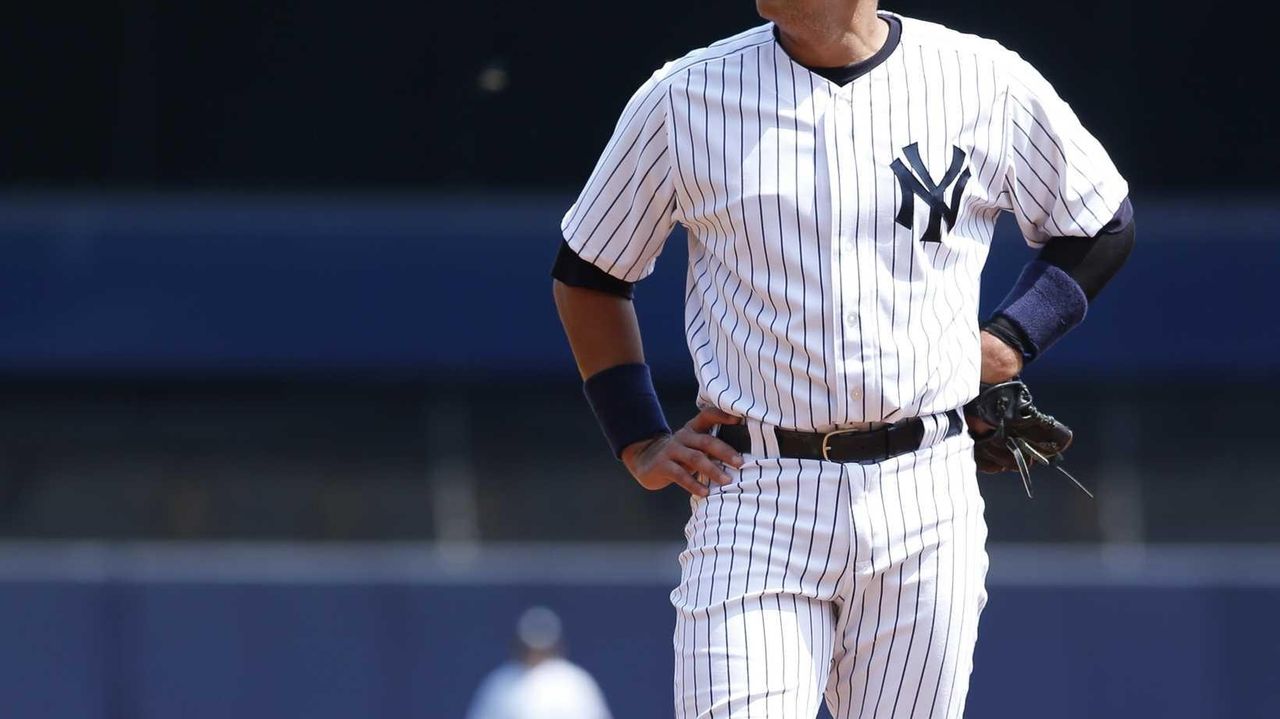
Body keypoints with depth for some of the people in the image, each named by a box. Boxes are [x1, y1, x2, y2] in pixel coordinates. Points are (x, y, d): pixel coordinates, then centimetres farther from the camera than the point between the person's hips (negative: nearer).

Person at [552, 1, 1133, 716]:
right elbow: (587, 274, 16)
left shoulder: (989, 85, 3)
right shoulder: (684, 99, 3)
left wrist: (1009, 341, 4)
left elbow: (1105, 226, 18)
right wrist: (640, 444, 6)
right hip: (751, 498, -1)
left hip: (924, 495, 1)